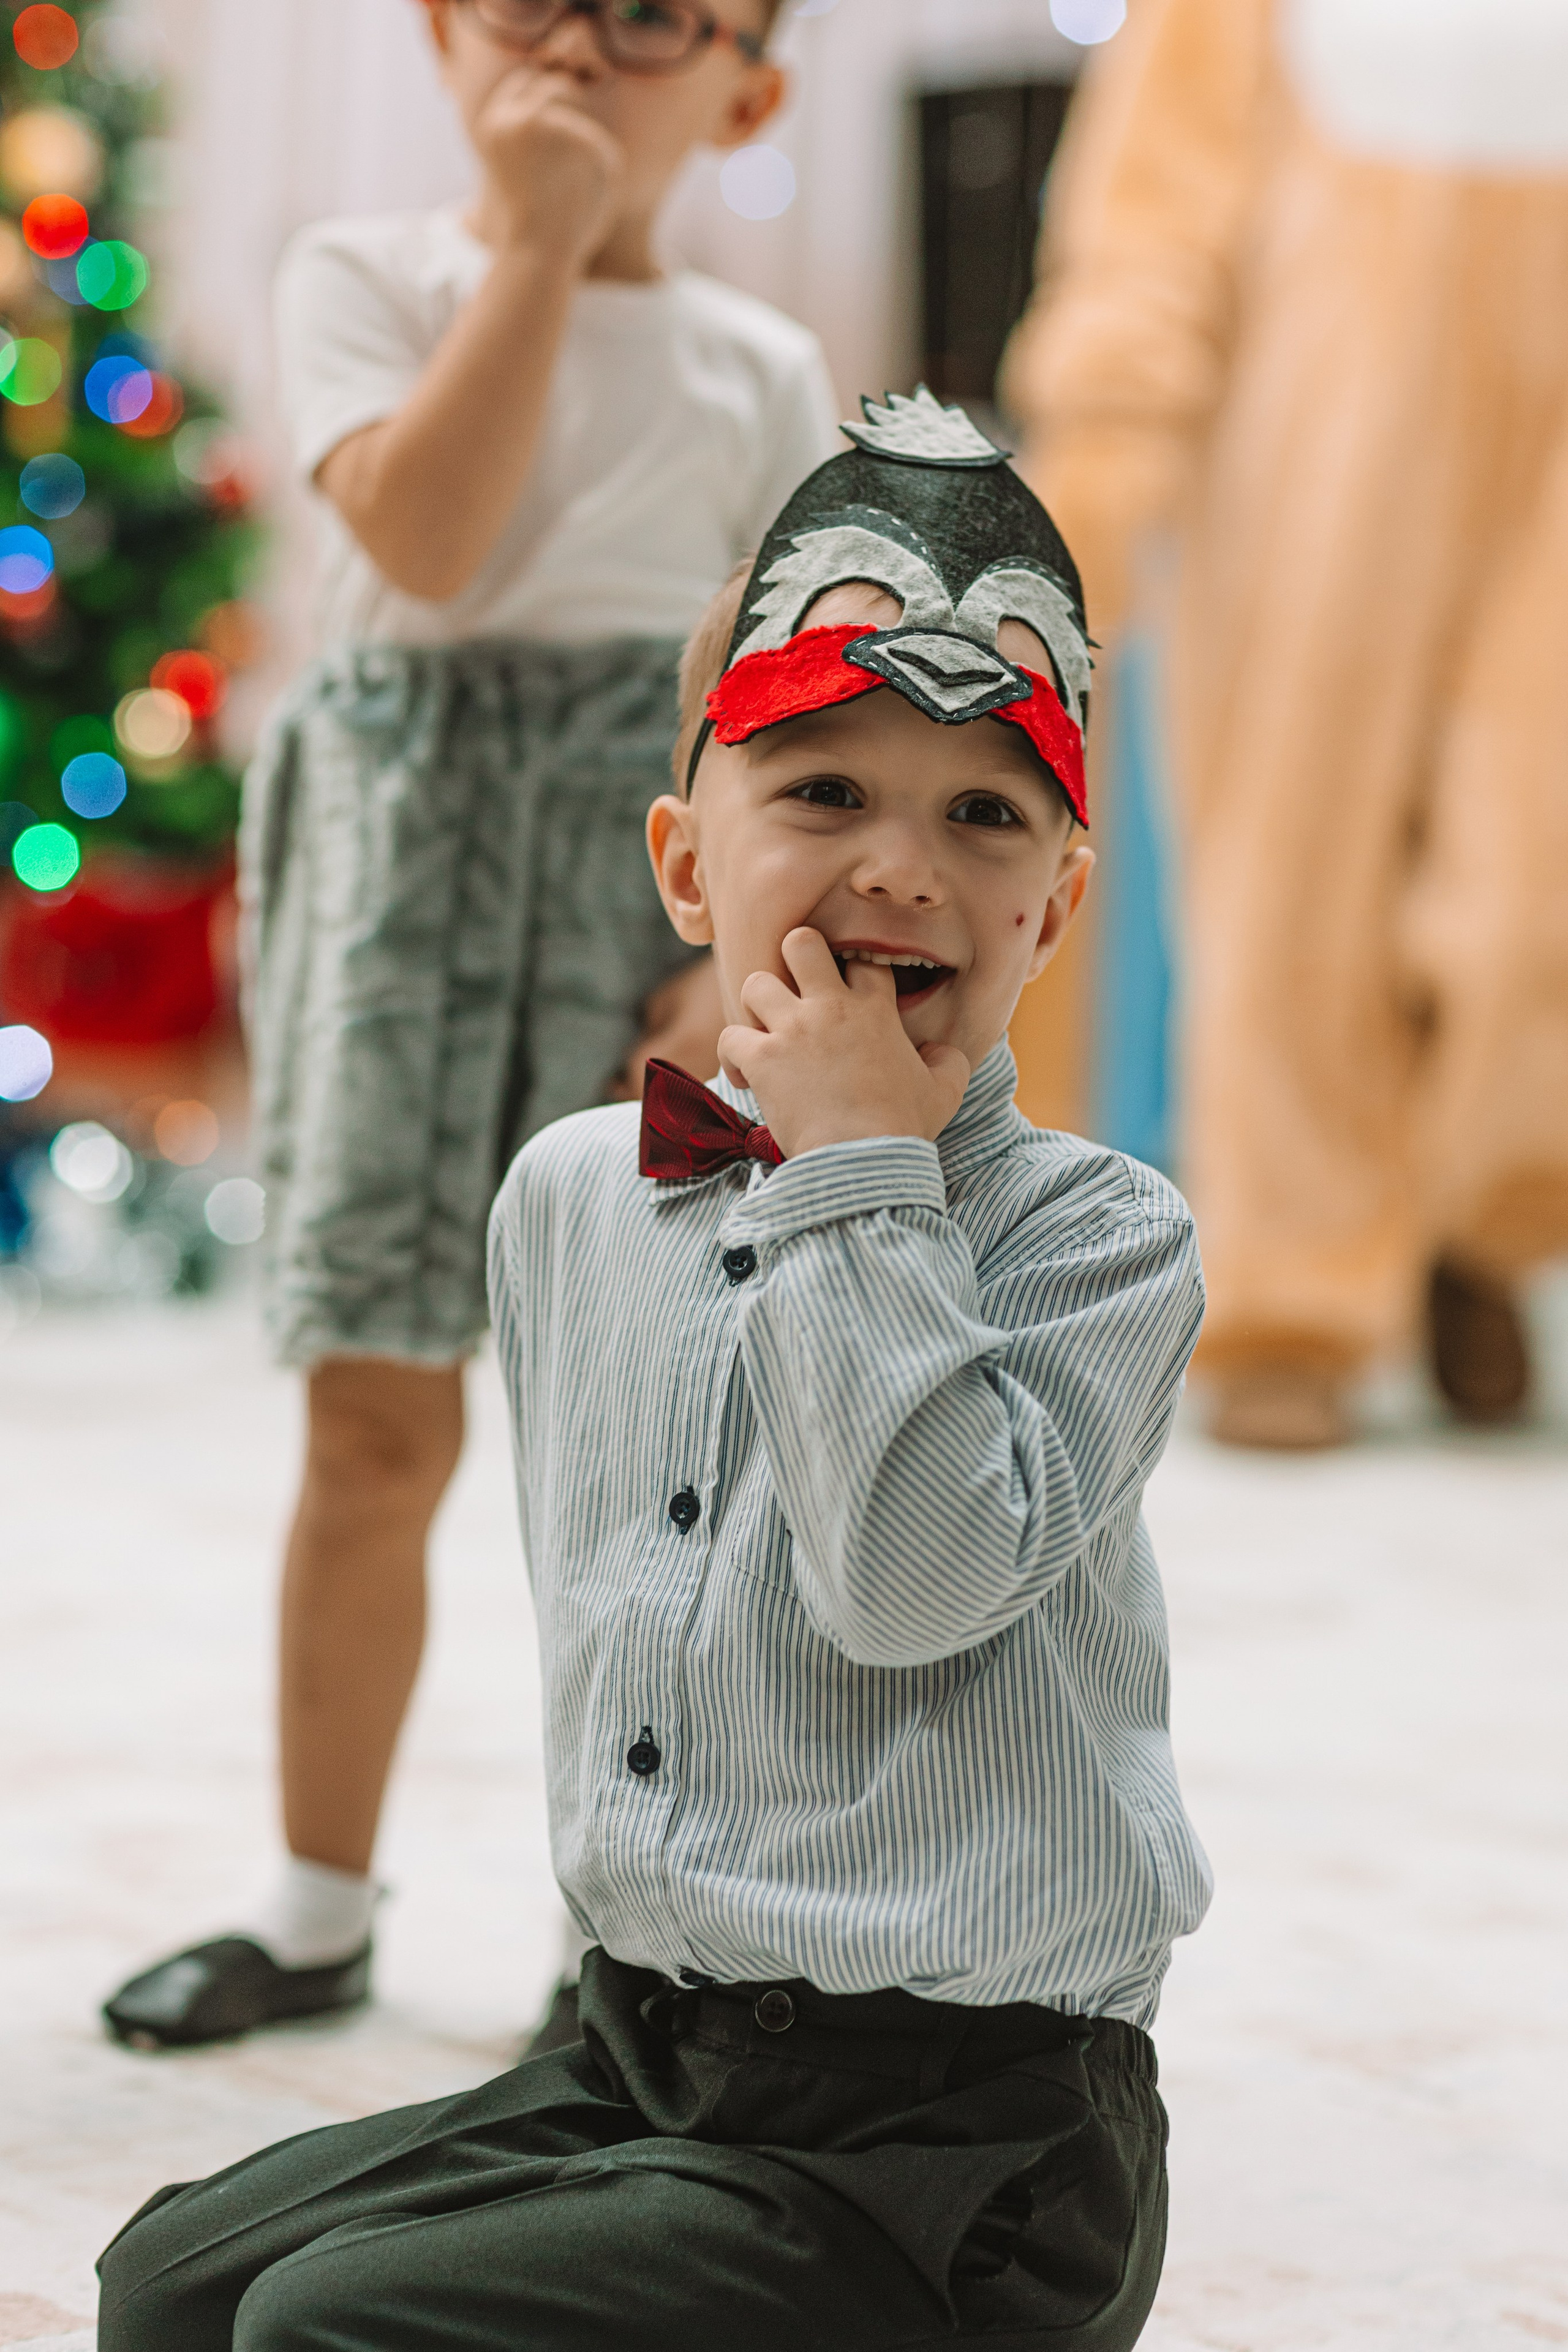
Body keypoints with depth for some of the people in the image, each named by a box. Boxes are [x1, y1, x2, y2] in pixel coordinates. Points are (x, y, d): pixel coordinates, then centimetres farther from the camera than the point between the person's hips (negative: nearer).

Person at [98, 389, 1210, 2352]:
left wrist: (860, 1169, -19)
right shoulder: (570, 1196, 8)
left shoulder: (1098, 1233, -10)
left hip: (946, 2138, -7)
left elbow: (919, 1579, -26)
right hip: (644, 2059, 7)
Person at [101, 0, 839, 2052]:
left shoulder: (759, 370, 6)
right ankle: (320, 1909, 20)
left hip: (657, 863, 1)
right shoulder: (368, 275, 3)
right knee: (378, 1420, 4)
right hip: (407, 837, 0)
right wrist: (540, 245, -13)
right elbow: (425, 534, -15)